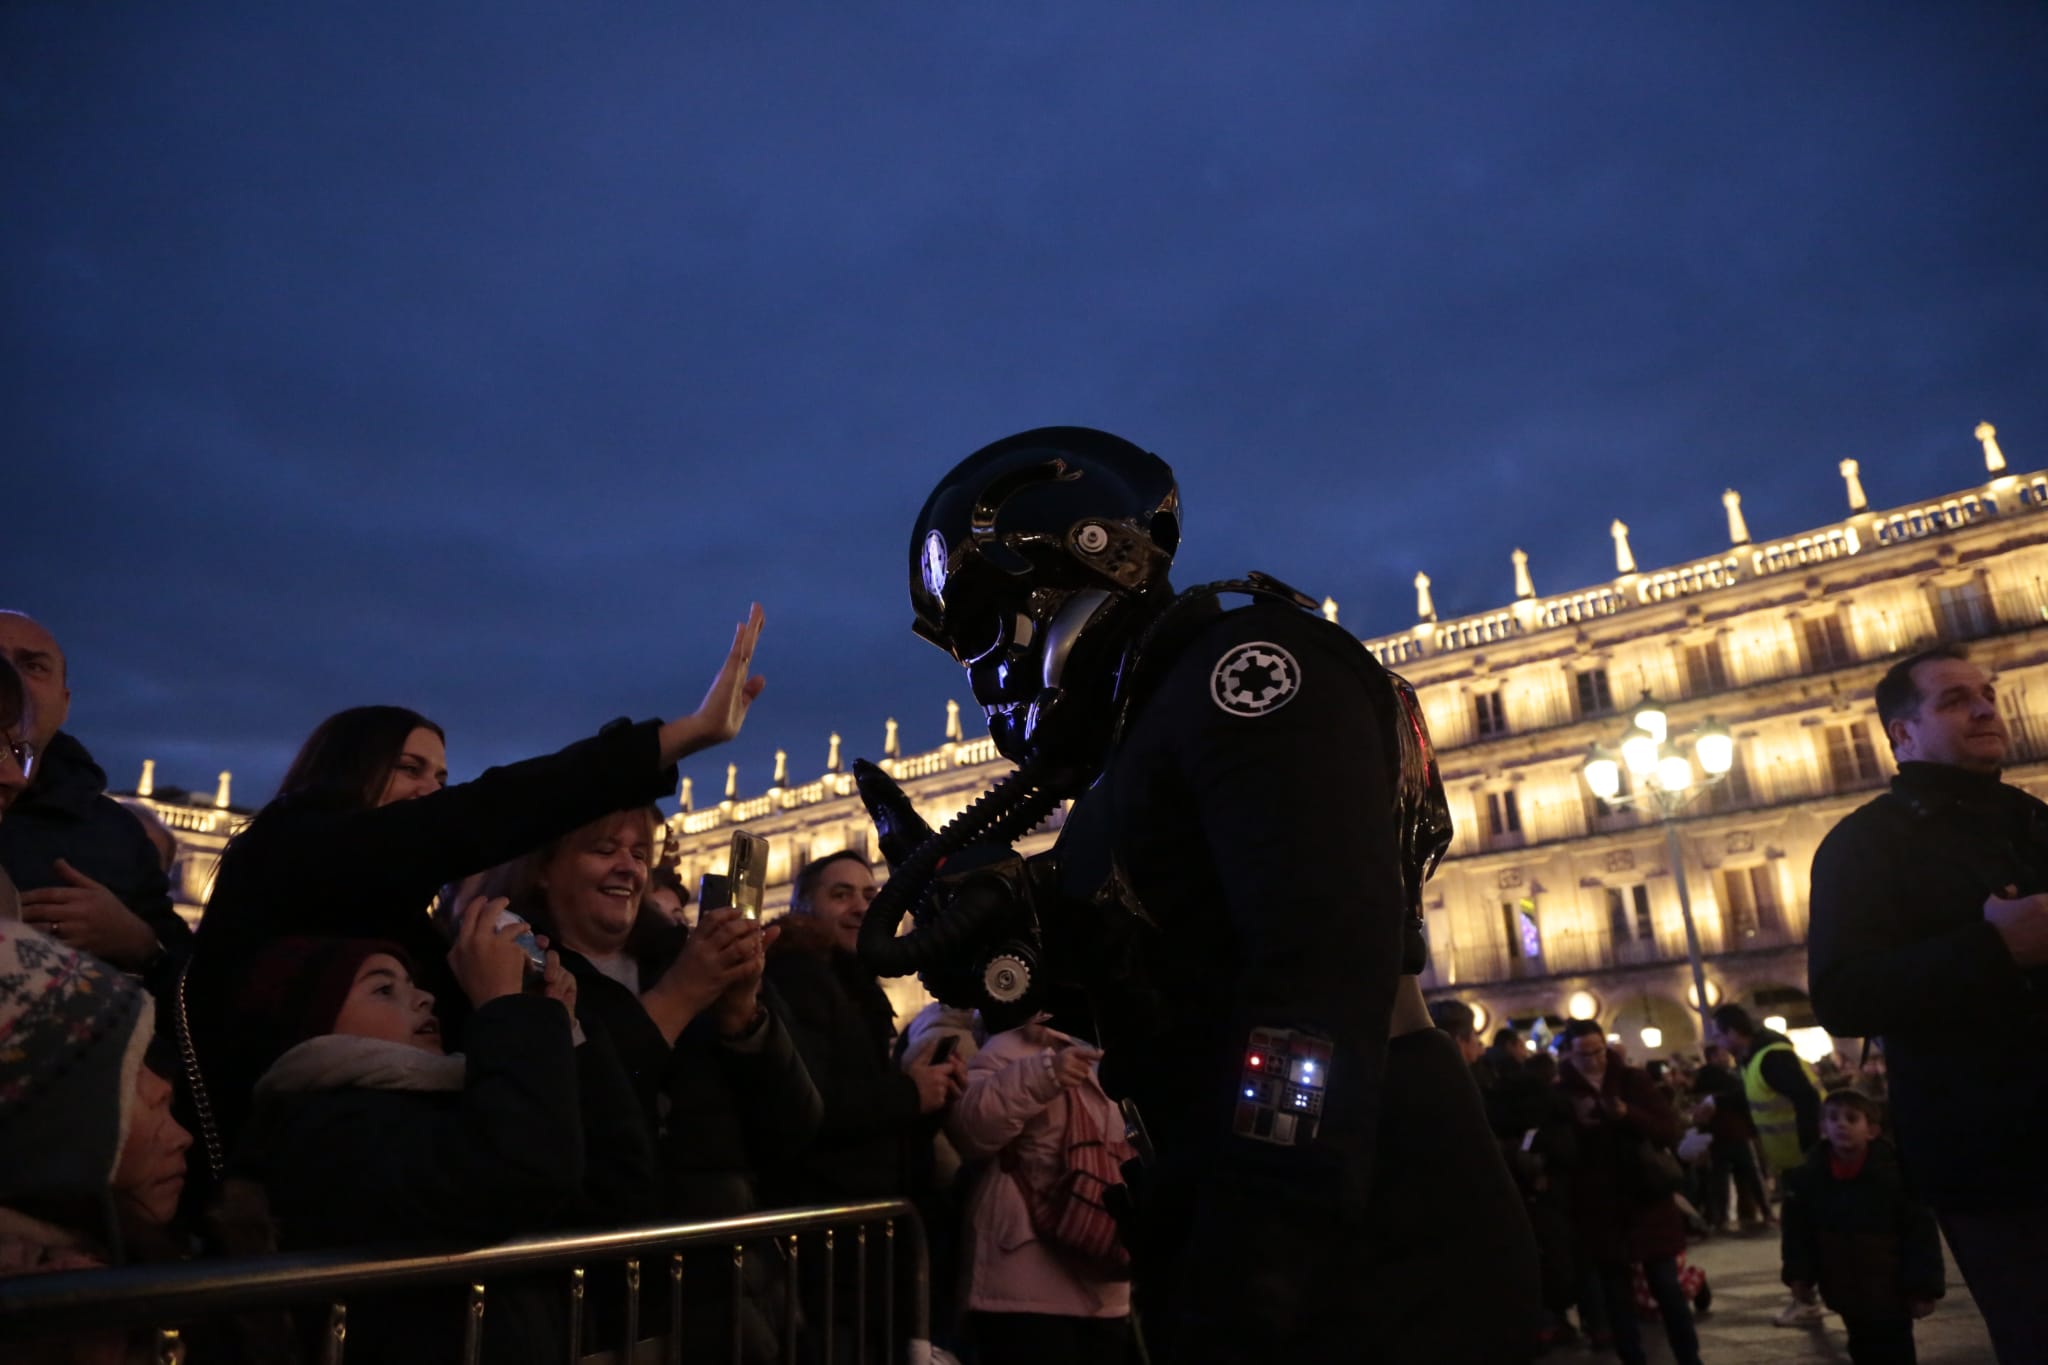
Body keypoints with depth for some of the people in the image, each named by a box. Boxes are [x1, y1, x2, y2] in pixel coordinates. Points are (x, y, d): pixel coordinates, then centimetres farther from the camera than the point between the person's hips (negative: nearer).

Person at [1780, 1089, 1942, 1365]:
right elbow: (1798, 1231, -1)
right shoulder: (1807, 1176, -9)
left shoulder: (1895, 1171, -19)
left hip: (1891, 1288, -3)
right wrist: (1799, 1275, -3)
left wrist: (1925, 1287, -13)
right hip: (1846, 1290, 4)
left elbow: (1921, 1232, -14)